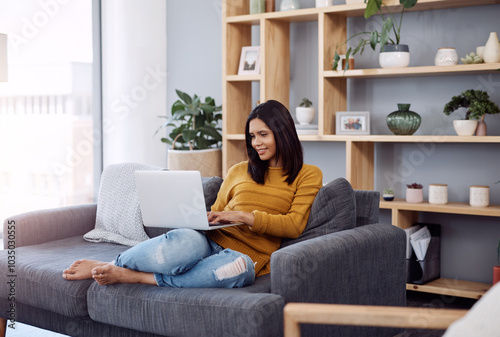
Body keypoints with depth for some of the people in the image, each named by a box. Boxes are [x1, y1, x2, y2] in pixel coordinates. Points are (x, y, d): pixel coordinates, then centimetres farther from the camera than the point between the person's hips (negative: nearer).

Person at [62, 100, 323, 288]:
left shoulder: (307, 175, 15)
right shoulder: (239, 171, 26)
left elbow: (294, 226, 2)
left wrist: (246, 217, -9)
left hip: (247, 255, -2)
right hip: (210, 241, 2)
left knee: (239, 268, -43)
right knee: (183, 242, -38)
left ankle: (131, 276, -31)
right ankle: (106, 266, -16)